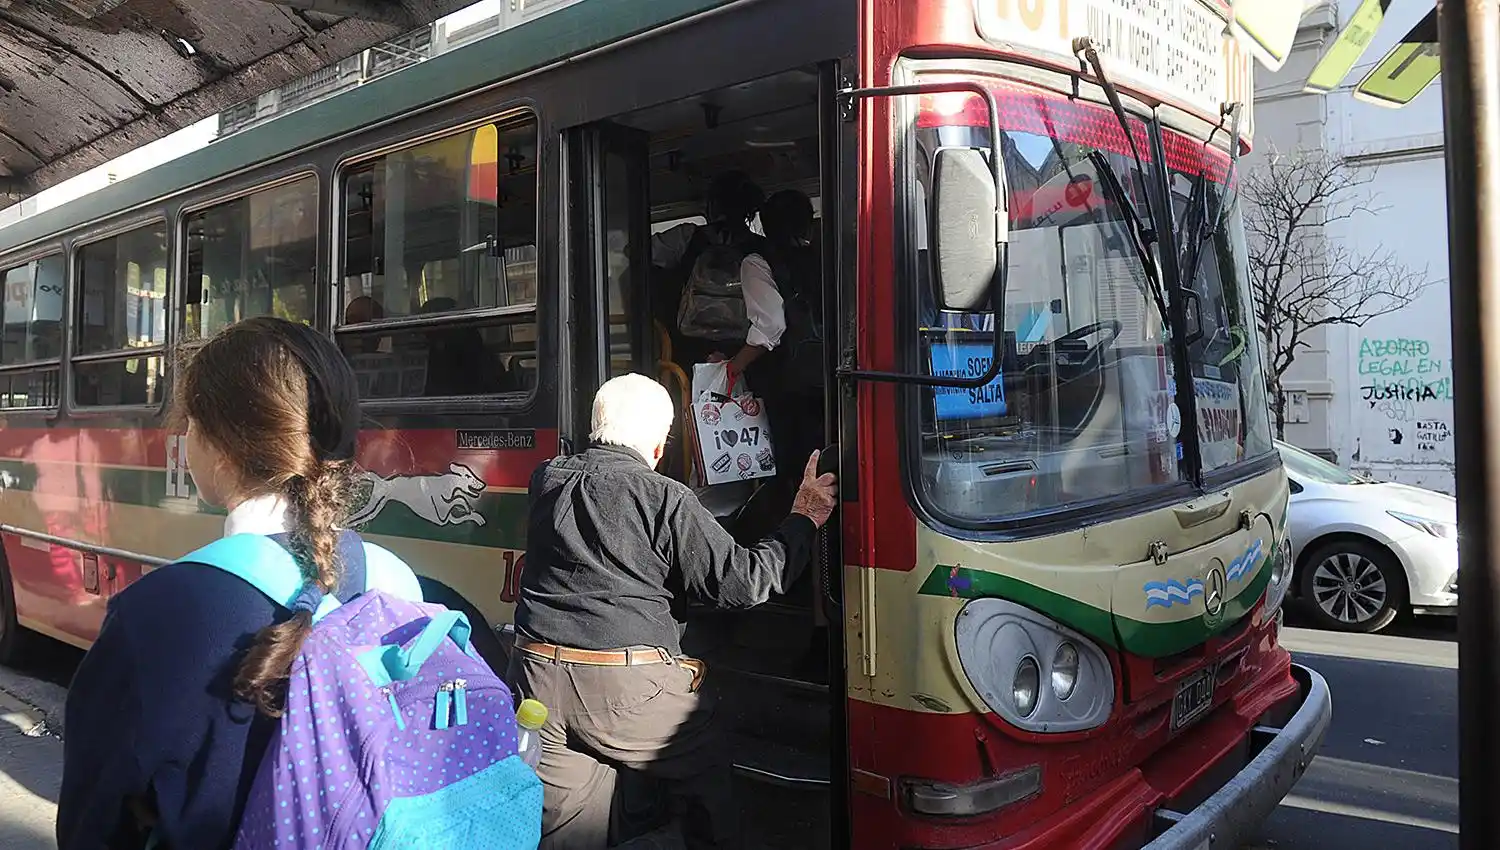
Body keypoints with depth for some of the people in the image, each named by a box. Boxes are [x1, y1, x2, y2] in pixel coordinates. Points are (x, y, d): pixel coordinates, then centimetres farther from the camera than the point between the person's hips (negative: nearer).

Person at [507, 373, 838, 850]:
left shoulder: (547, 480, 8)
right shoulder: (665, 499, -8)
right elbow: (744, 582, -7)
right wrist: (804, 519, 7)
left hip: (537, 679, 5)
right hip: (629, 688, -5)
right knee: (708, 785, 20)